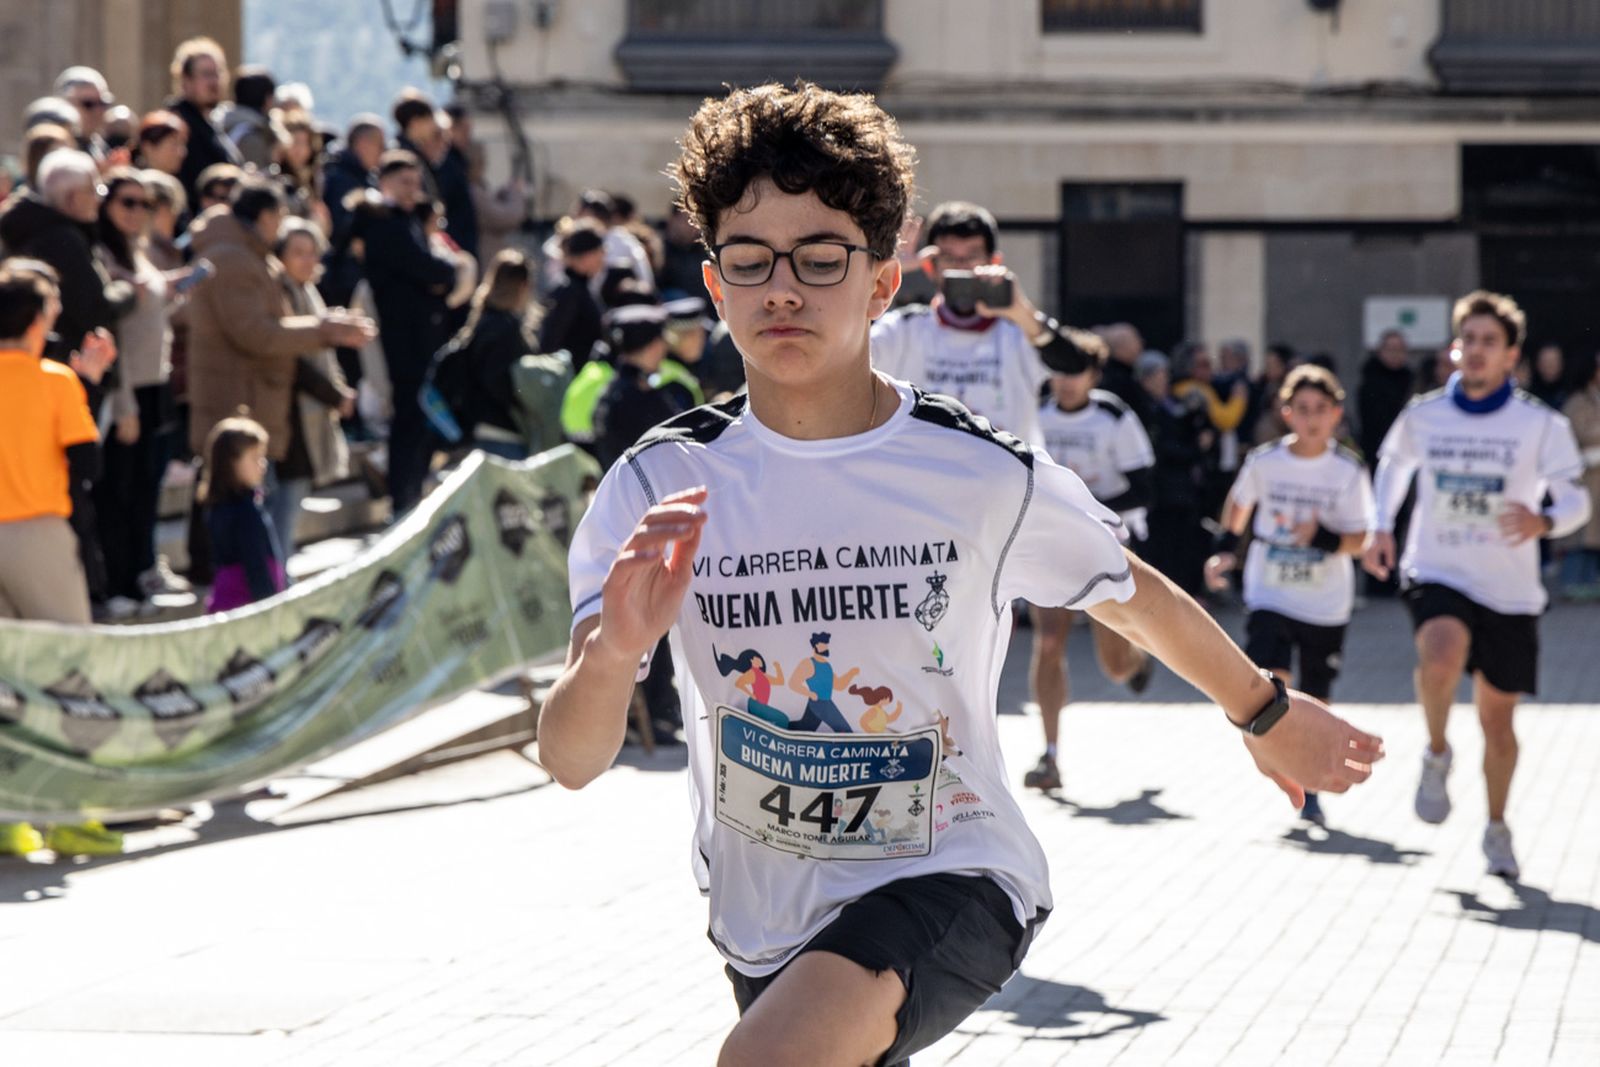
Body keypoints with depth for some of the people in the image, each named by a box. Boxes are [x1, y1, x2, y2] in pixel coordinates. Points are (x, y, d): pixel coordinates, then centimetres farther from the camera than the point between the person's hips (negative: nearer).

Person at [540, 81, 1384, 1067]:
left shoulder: (984, 477, -12)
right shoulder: (661, 485, -9)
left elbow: (1135, 599, 10)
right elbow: (572, 761, -15)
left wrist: (1266, 713, 24)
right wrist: (615, 649, -37)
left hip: (951, 877, -4)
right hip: (761, 913, 4)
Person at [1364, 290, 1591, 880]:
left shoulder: (1541, 424, -7)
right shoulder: (1422, 415, -1)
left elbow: (1575, 499, -4)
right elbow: (1394, 463, 20)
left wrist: (1546, 522, -26)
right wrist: (1381, 528, 9)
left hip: (1510, 591, 0)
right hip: (1438, 575, 0)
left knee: (1497, 717, 8)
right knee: (1441, 655, -33)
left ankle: (1496, 828, 30)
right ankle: (1437, 754, -5)